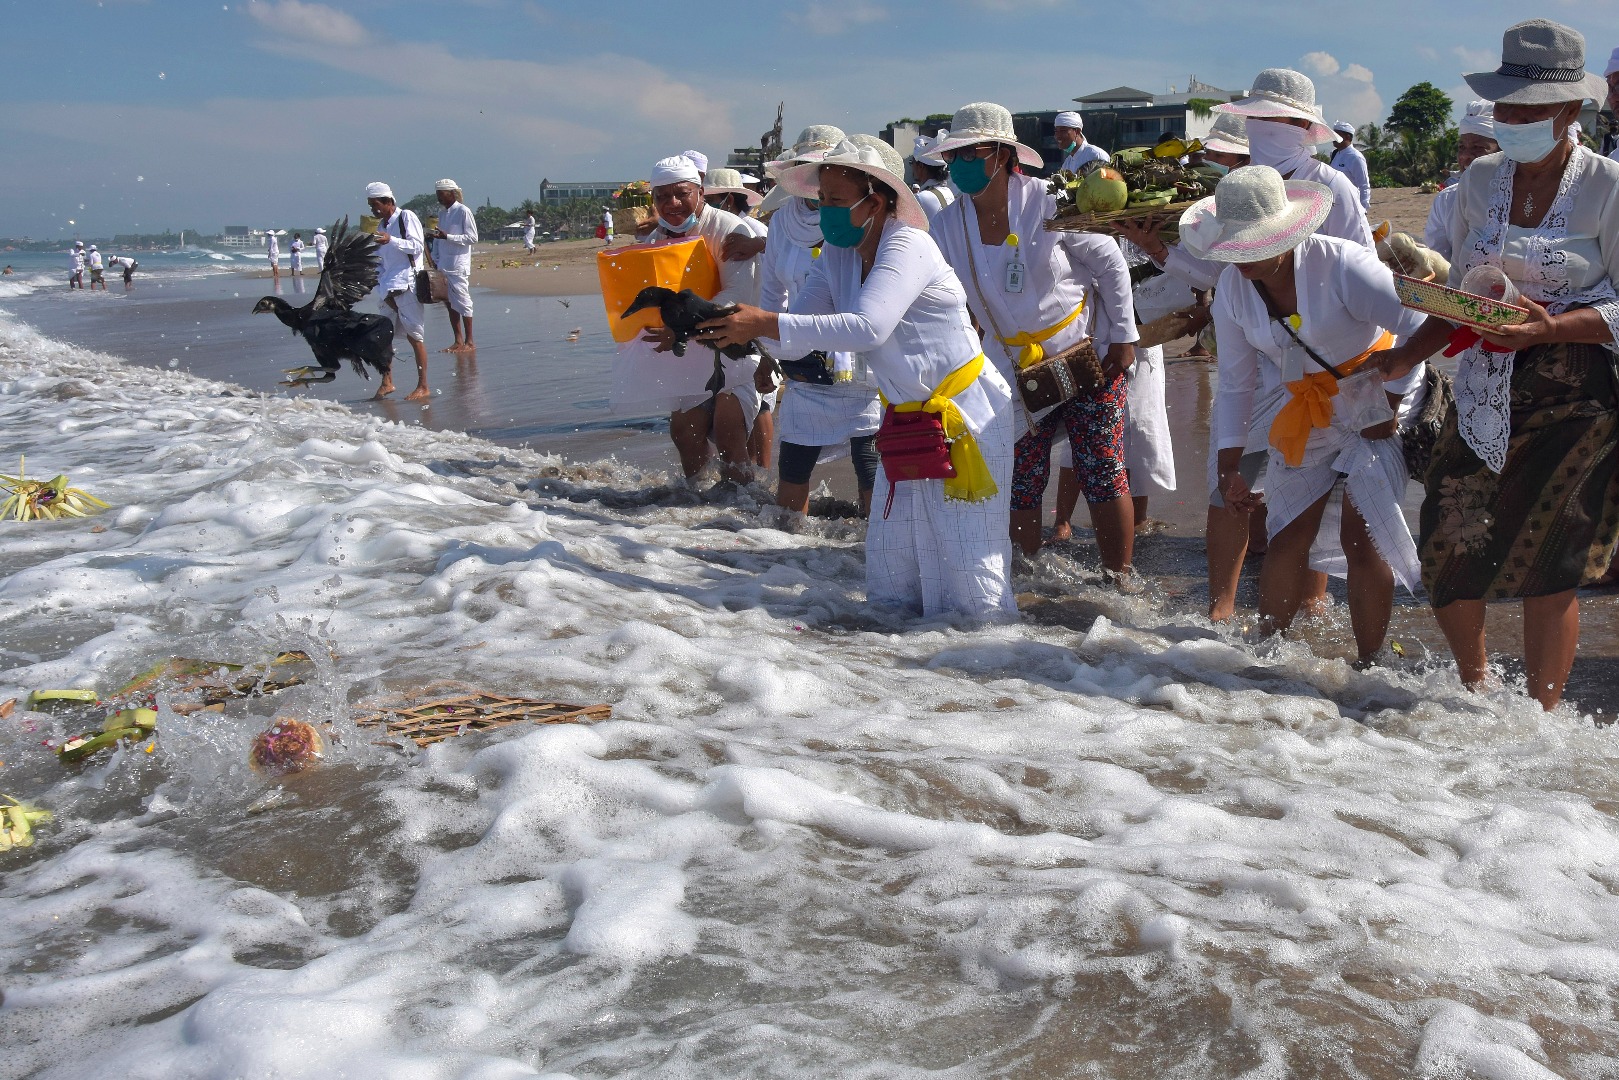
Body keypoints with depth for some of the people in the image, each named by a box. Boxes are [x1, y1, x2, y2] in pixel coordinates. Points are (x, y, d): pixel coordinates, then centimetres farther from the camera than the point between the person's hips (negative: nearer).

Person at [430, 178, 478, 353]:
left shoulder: (463, 211, -8)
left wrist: (447, 236, -18)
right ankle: (458, 341, 12)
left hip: (458, 266, -7)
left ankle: (469, 342, 0)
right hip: (443, 265, 7)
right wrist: (435, 260, 13)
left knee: (462, 302, -5)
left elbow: (472, 238, -12)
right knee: (450, 304, 7)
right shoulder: (442, 212, 14)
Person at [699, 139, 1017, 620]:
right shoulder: (836, 255, 2)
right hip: (906, 415, 8)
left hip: (965, 414, -8)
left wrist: (766, 324, -39)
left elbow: (868, 328, -37)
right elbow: (798, 335, -1)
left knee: (966, 552, -3)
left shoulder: (907, 247, -22)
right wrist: (732, 328, -20)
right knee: (890, 552, 9)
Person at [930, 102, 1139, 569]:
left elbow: (1111, 264, -4)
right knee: (1021, 483, 5)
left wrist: (1123, 336, -3)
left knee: (1102, 476, -2)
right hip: (1014, 369, 3)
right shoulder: (947, 226, -3)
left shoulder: (1048, 203, -13)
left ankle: (1120, 577, 10)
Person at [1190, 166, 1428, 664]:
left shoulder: (1340, 265, -24)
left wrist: (1389, 405, -16)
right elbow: (1235, 384, 2)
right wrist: (1230, 465, 0)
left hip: (1376, 403, -4)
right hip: (1305, 415, 5)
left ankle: (1369, 664, 4)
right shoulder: (1231, 289, -7)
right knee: (1288, 535, 1)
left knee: (1359, 536, -9)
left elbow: (1418, 327, -22)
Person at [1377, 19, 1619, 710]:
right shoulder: (1481, 179, 8)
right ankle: (1474, 688, 27)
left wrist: (1546, 327, -22)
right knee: (1446, 547, 1)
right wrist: (1404, 357, 5)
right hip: (1483, 393, 4)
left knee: (1545, 562, -2)